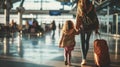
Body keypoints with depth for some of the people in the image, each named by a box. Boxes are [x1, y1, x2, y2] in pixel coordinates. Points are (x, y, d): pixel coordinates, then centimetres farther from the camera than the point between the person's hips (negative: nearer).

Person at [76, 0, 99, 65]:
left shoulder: (79, 7, -7)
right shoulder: (91, 7, -1)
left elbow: (78, 18, -9)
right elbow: (95, 18, -1)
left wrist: (77, 28, -4)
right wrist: (96, 29, 4)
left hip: (82, 27, -2)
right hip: (90, 27, 2)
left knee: (82, 42, 6)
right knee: (87, 41, 18)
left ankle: (84, 59, -6)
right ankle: (84, 57, 24)